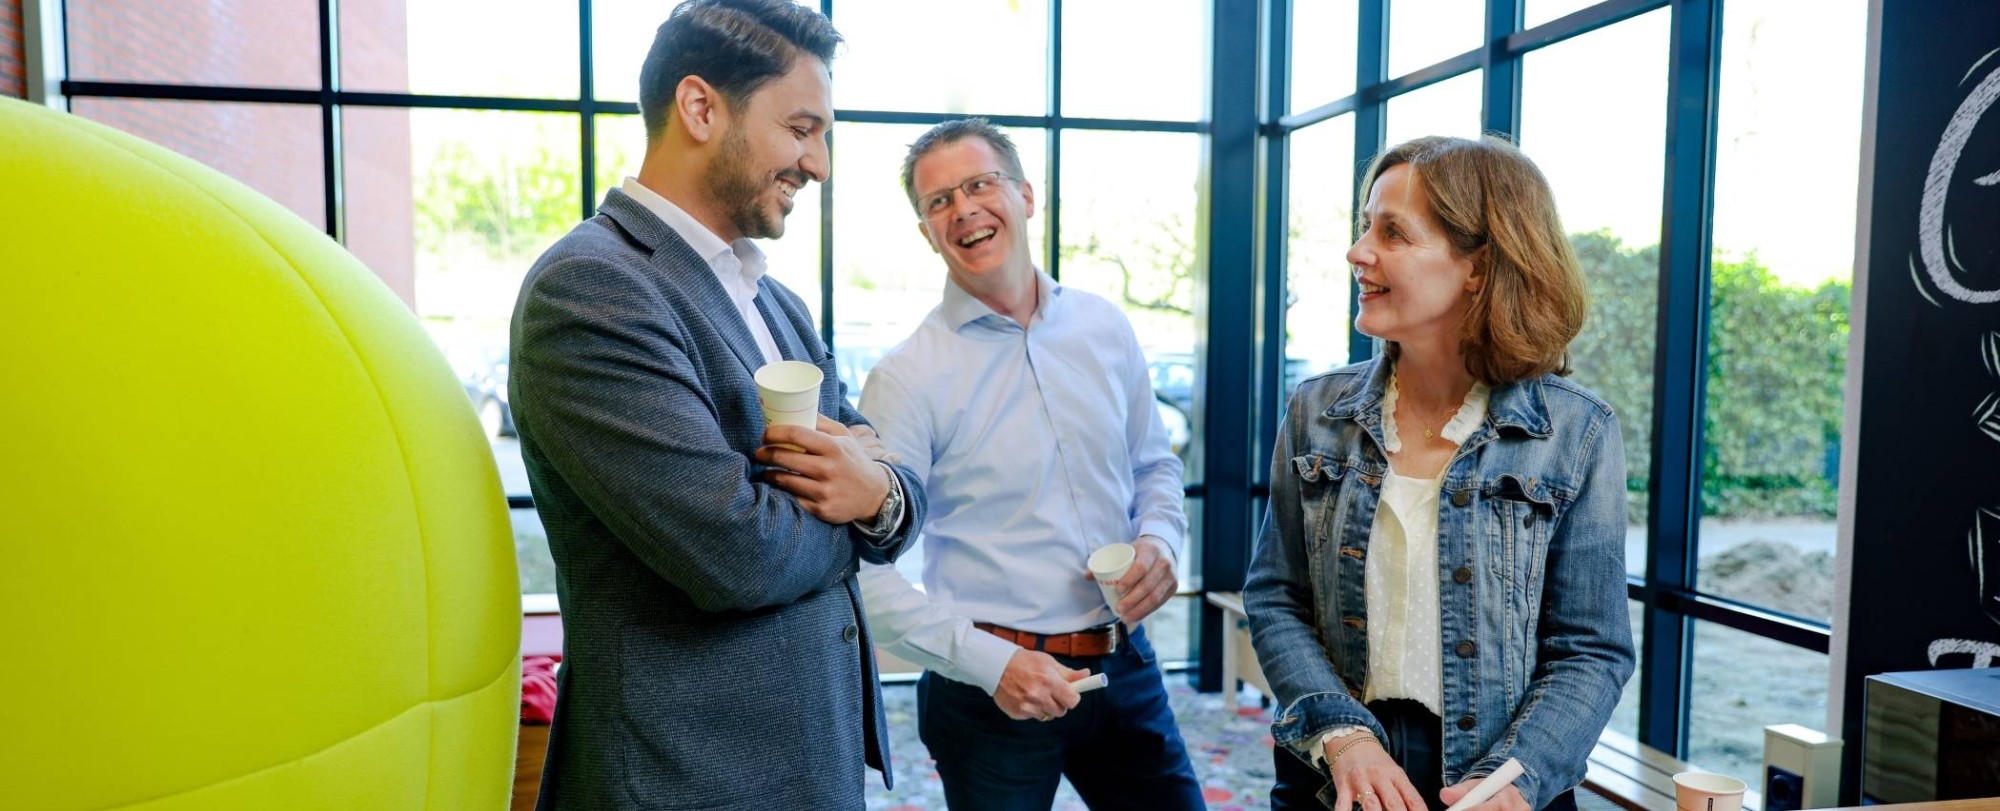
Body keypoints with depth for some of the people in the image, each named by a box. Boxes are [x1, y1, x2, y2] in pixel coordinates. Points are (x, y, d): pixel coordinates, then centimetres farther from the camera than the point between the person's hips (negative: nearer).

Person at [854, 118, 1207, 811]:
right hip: (992, 691, -4)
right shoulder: (906, 377, -12)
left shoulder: (1105, 329, 2)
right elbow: (867, 575, -14)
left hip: (1126, 669, 4)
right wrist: (990, 662, -19)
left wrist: (1160, 540, -4)